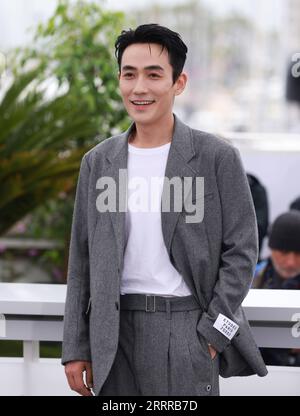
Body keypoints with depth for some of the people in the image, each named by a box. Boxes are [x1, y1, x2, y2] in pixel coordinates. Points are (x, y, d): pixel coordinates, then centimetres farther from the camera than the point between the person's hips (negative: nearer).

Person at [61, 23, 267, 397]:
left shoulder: (217, 157, -1)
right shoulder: (97, 162, 9)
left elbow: (241, 250, -2)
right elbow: (82, 261, 10)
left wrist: (213, 333, -8)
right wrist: (76, 349, 6)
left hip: (187, 330, -3)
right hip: (115, 331, 3)